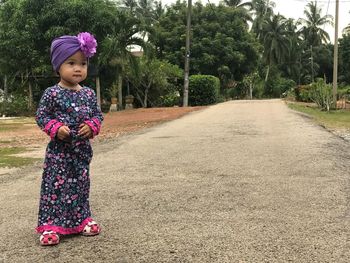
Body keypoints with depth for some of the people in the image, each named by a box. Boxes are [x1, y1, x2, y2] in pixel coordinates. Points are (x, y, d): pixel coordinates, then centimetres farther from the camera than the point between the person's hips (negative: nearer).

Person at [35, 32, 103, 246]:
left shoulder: (89, 94, 5)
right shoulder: (52, 93, -8)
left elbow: (98, 114, 10)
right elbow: (42, 116, -4)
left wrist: (92, 126, -10)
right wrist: (56, 128, -20)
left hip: (82, 149, 4)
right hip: (59, 149, -4)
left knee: (81, 185, 13)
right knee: (55, 185, -3)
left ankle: (81, 220, 26)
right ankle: (50, 225, 4)